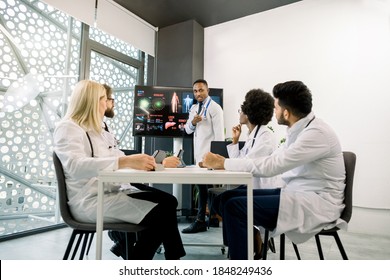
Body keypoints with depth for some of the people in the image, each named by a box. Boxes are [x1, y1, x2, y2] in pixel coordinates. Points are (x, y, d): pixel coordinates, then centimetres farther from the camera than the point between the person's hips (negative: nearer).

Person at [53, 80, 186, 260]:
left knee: (168, 202, -11)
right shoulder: (67, 128, -6)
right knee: (159, 213, -21)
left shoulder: (99, 132, 20)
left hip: (111, 193, 8)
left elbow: (121, 160, 20)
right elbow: (75, 165, -26)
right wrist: (126, 161, -39)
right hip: (89, 202, -8)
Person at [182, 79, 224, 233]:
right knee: (201, 187, 12)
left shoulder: (214, 108, -6)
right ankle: (201, 220, 20)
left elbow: (219, 133, -11)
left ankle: (201, 221, 9)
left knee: (209, 187, -2)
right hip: (198, 153, 7)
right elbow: (187, 130, 16)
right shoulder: (193, 108, 16)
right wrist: (192, 122, -7)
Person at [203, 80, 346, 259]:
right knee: (229, 197, -1)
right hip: (297, 193, 9)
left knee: (235, 207, -21)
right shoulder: (299, 130, 8)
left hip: (317, 202, -9)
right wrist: (224, 163, 0)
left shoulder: (316, 133, -20)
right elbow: (272, 161, 9)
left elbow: (270, 166, -26)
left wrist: (223, 163, -19)